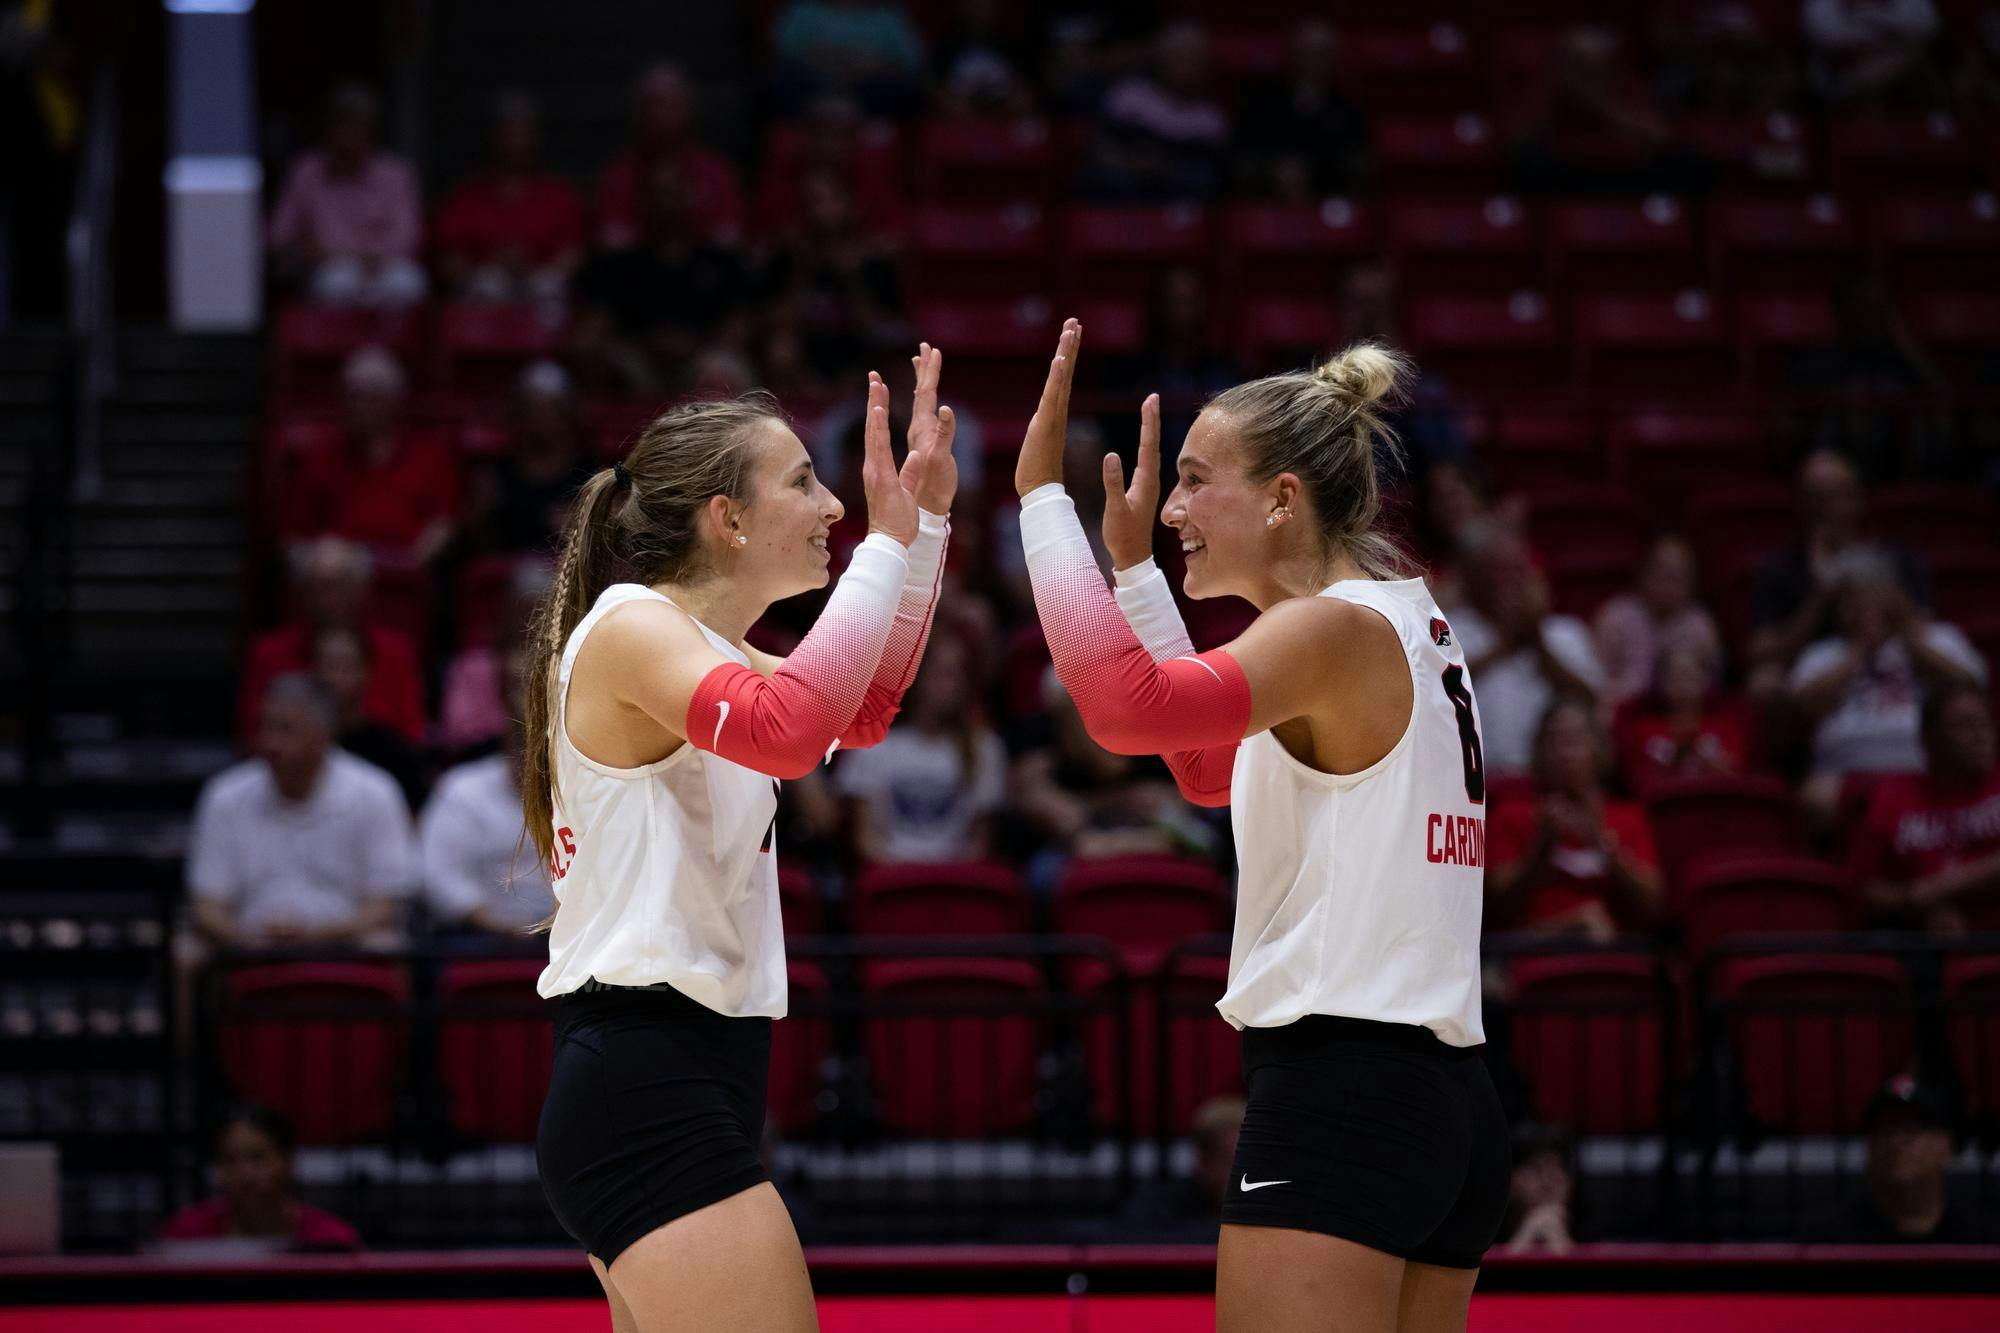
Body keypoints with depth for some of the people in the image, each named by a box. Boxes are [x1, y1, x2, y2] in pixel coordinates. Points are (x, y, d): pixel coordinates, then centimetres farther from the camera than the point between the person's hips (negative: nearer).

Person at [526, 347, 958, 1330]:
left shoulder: (702, 649, 17)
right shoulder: (630, 628, -11)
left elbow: (858, 713, 33)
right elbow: (787, 730, -30)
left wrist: (923, 520, 25)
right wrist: (888, 544, -22)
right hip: (651, 1091, -11)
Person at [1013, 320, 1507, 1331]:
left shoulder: (1339, 629, -11)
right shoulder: (1413, 633, 17)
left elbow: (1128, 706, -29)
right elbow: (1213, 770, 32)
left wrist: (1044, 496, -21)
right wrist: (1134, 565, 29)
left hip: (1340, 1096, -10)